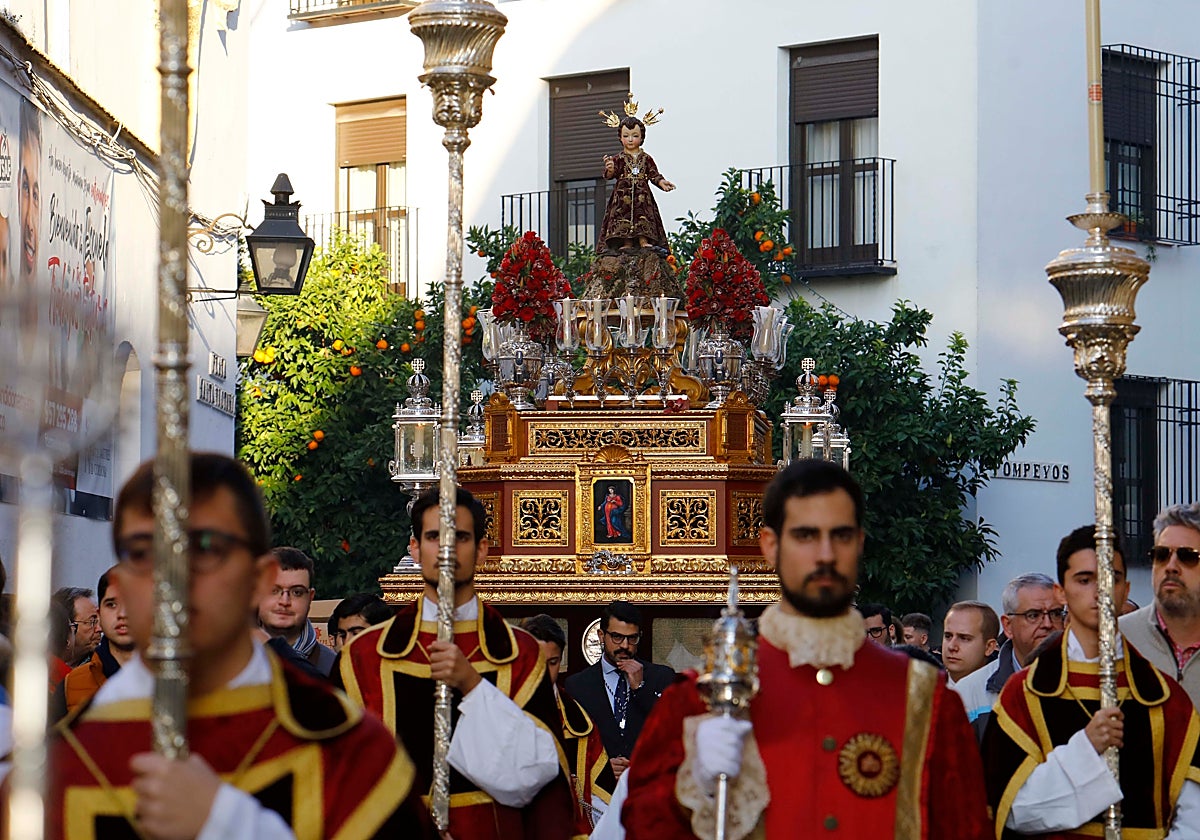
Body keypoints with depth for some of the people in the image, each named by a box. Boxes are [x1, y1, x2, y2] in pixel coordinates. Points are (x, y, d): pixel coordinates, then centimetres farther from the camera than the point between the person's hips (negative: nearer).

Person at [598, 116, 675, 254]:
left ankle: (644, 241, -10)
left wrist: (661, 182, -6)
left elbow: (654, 174, 12)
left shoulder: (646, 159, 11)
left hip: (642, 195, 2)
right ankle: (627, 243, -10)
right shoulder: (618, 158, 4)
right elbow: (610, 175, -5)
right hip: (623, 194, -1)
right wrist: (610, 169, -28)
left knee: (644, 216, -9)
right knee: (624, 216, -10)